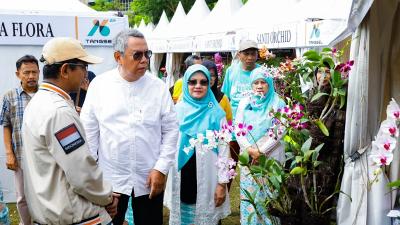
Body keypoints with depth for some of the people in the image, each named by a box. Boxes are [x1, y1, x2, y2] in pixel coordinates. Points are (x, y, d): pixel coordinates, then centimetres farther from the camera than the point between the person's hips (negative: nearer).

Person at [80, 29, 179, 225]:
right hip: (109, 178, 0)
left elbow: (170, 130, 0)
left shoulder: (158, 87, -2)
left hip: (150, 179, 1)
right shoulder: (99, 84, -3)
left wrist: (161, 168, -6)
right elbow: (89, 131, 0)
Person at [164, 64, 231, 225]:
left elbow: (223, 149, -4)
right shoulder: (177, 110, 1)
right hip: (181, 176, 2)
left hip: (206, 177, -2)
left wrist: (222, 183, -6)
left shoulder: (216, 113, -4)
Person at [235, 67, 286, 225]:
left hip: (271, 157, -2)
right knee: (249, 194, 5)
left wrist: (261, 150, -13)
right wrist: (250, 149, -11)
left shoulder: (278, 103, -2)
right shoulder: (244, 103, 6)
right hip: (248, 156, 3)